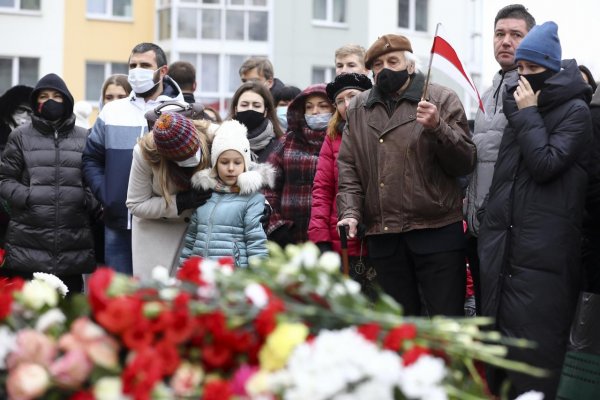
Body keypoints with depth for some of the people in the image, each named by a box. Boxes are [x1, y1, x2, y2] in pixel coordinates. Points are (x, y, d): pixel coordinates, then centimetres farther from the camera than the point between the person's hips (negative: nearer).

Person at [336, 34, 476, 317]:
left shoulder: (442, 100, 2)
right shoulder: (358, 109, 14)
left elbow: (466, 163, -3)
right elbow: (348, 166, 11)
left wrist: (437, 128, -17)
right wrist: (350, 211, -3)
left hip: (437, 230, -4)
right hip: (383, 237, 4)